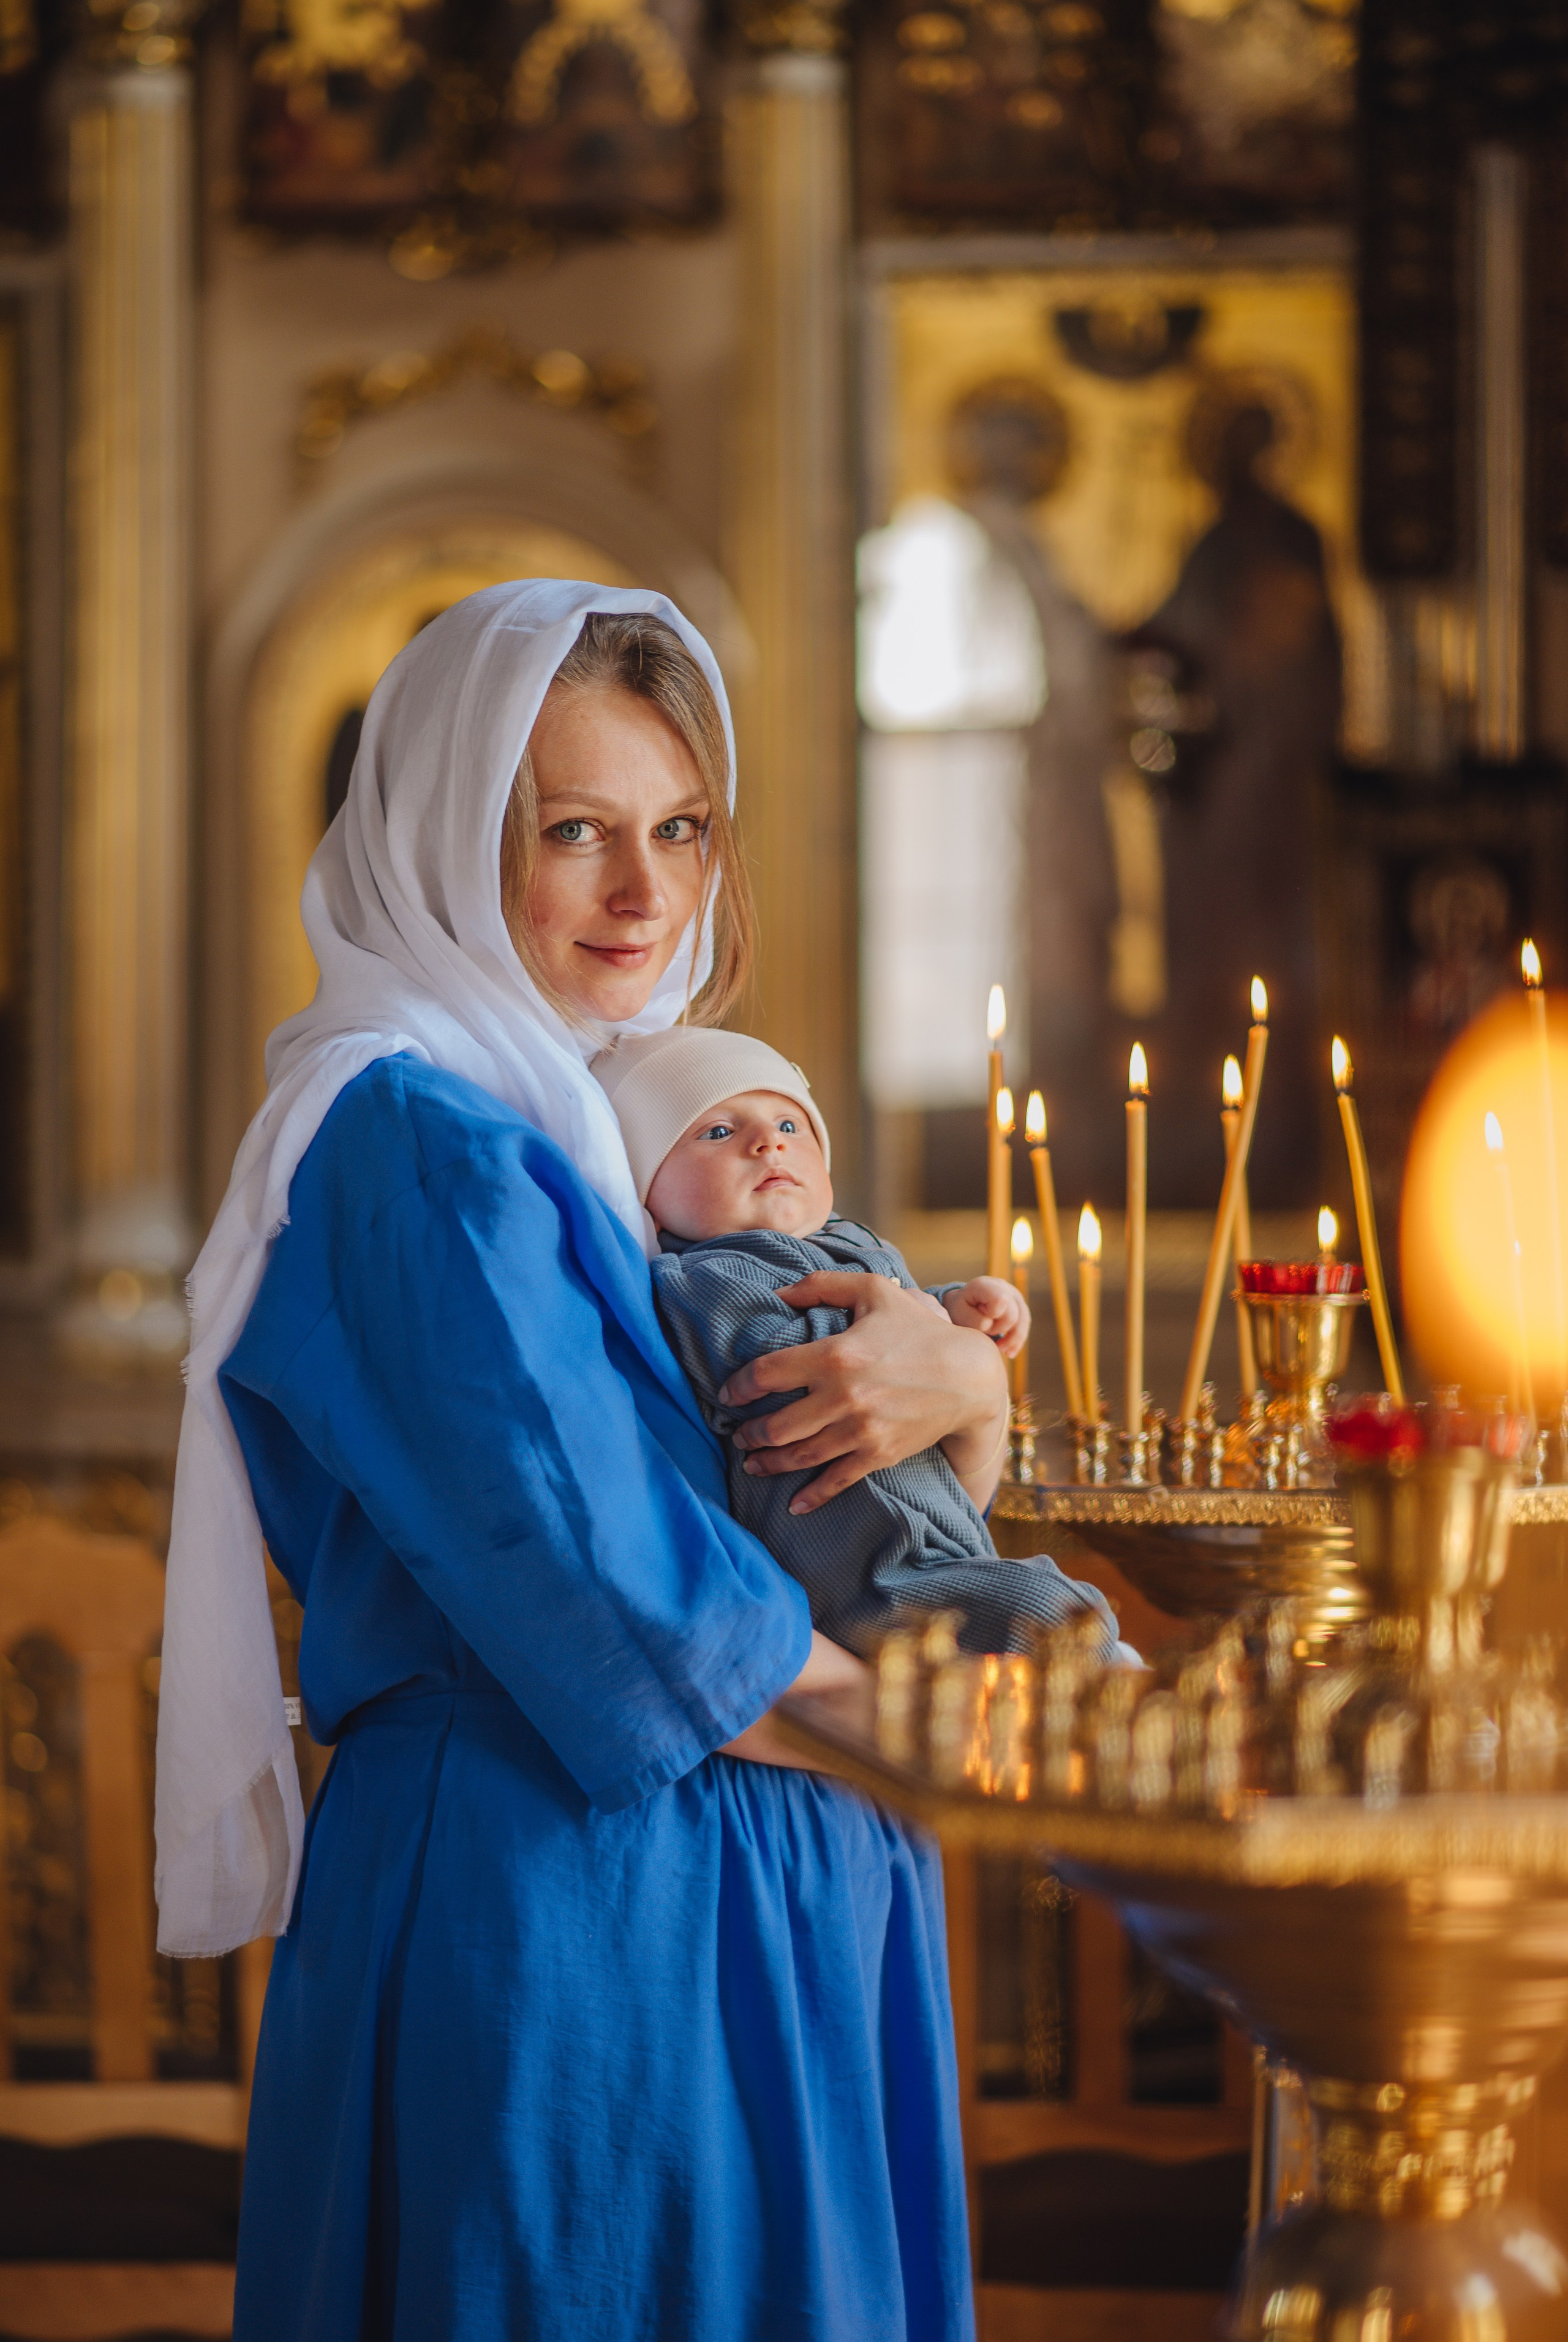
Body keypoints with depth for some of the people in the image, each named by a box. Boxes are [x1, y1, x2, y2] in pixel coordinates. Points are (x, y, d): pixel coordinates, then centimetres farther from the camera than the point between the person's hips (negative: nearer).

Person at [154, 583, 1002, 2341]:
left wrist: (963, 1382, -10)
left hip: (756, 1902, 9)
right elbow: (621, 1620, -22)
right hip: (551, 1914, -9)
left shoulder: (634, 1120, 14)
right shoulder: (416, 1143, -15)